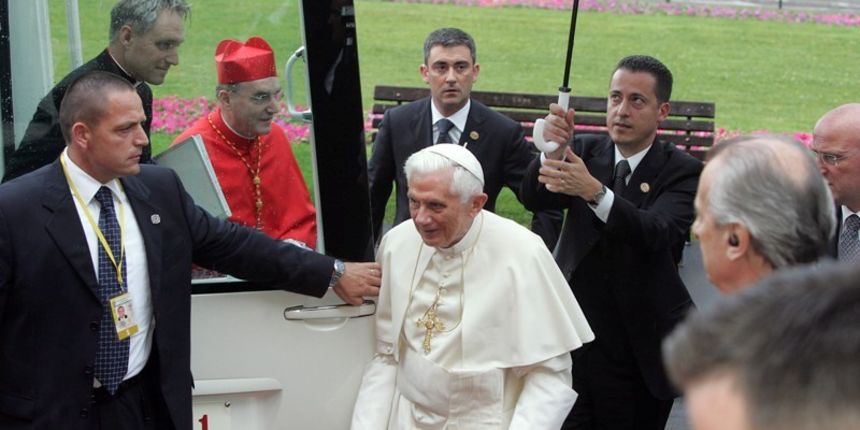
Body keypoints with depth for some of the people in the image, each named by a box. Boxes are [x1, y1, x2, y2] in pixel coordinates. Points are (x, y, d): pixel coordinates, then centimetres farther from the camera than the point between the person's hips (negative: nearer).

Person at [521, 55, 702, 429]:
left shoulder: (682, 170, -6)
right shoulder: (584, 151, 4)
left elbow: (657, 232, -25)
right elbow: (533, 198, -12)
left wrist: (594, 191, -39)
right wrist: (553, 150, -33)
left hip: (642, 351, -2)